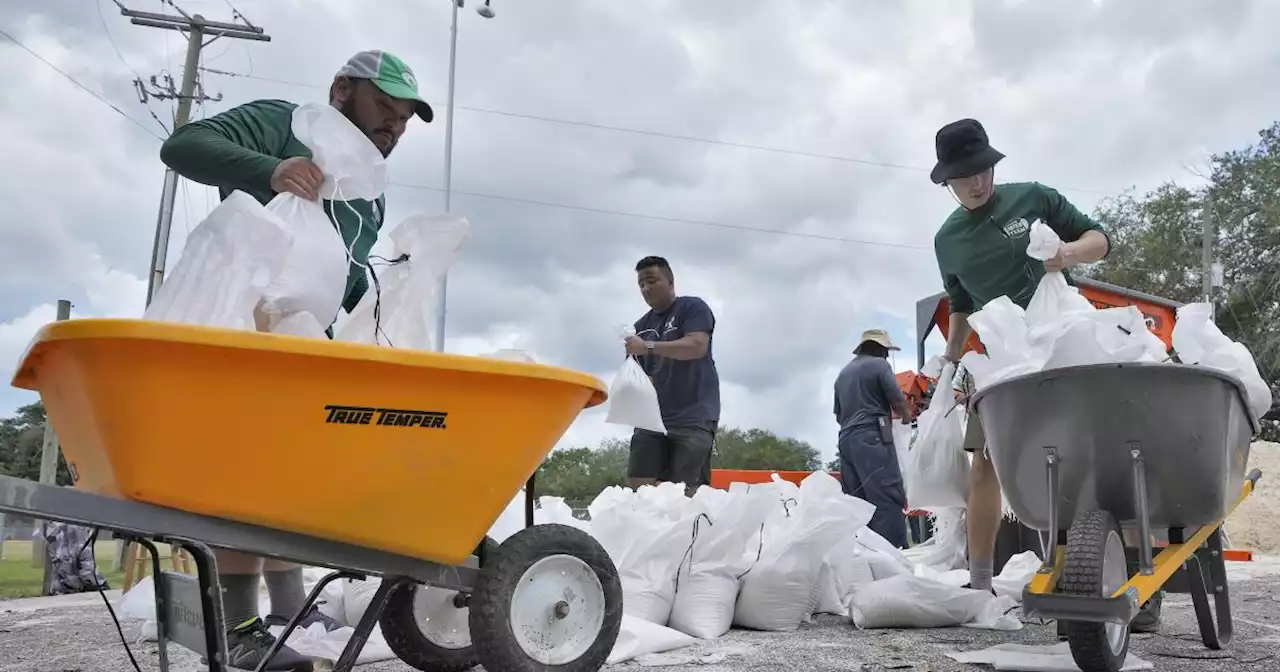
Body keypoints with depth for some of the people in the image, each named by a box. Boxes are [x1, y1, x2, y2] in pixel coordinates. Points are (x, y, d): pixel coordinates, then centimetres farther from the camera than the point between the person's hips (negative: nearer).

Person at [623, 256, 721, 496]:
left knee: (687, 491, -13)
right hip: (652, 417, 6)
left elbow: (697, 346, -15)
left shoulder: (692, 307, 2)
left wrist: (648, 346, -21)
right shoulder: (641, 326, 19)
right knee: (639, 486, -5)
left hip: (693, 417, -6)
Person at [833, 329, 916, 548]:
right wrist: (907, 417, 16)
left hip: (846, 439, 8)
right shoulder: (879, 364, 2)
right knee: (889, 497, -12)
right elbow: (898, 401, -3)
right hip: (872, 437, -8)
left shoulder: (843, 373, 23)